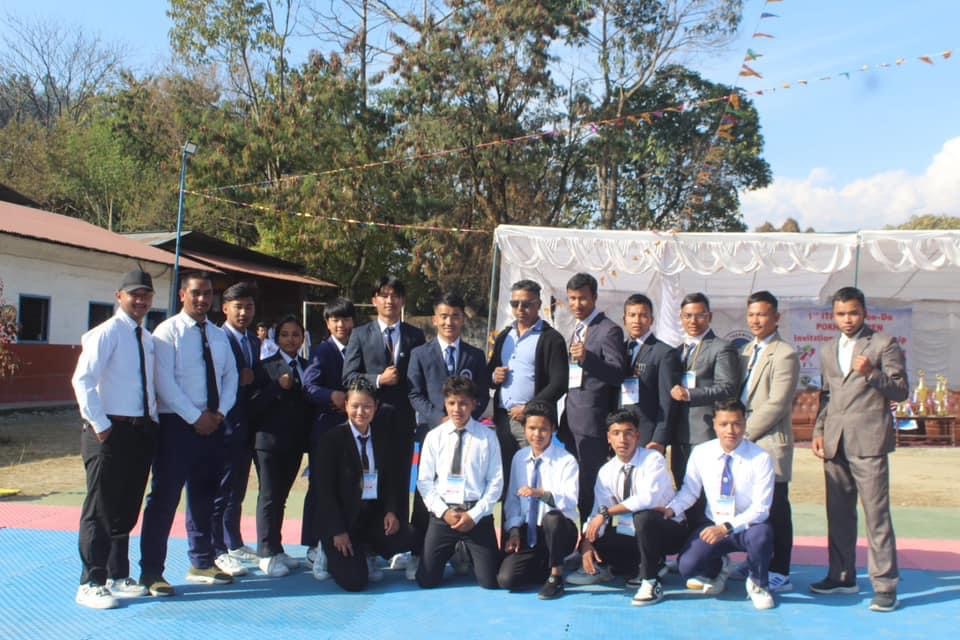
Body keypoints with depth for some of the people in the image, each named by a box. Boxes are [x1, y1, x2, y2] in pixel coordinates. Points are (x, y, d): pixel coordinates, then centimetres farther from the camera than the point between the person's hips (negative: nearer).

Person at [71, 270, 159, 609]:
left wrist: (153, 422, 9)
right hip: (111, 432, -8)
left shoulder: (148, 339, 13)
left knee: (127, 509, 15)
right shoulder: (106, 333, -10)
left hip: (142, 431, 8)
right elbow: (82, 380, -18)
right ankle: (91, 584, 8)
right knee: (100, 509, -1)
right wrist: (100, 425, -18)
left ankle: (117, 577, 27)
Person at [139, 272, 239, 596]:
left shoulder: (218, 335, 12)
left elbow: (230, 376, 12)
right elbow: (164, 382, -14)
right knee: (164, 498, -4)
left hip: (213, 424, 7)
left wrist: (220, 412, -4)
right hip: (177, 424, -6)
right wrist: (196, 418, -16)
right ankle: (151, 572, 3)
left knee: (205, 496, 14)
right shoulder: (167, 332, -7)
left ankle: (201, 563, 25)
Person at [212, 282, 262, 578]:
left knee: (238, 489, 17)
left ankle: (234, 545, 28)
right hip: (225, 426, -8)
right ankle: (218, 552, 6)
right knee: (220, 490, -2)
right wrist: (240, 379, -17)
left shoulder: (255, 341, 14)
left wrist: (252, 379, 0)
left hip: (247, 426, 8)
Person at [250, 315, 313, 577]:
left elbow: (309, 403, 13)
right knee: (269, 496, 0)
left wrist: (309, 437, 2)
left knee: (281, 496, 12)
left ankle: (277, 550, 20)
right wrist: (278, 386, -20)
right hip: (270, 440, -4)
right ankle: (267, 554, 6)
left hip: (296, 442, 4)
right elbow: (255, 404, -10)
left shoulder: (306, 366, 11)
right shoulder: (266, 366, -3)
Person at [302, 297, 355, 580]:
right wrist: (332, 396, -30)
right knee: (320, 486, -1)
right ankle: (316, 546, 5)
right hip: (326, 427, -4)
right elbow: (309, 385, -14)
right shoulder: (322, 351, -2)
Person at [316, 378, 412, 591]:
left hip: (376, 512, 4)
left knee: (402, 539, -24)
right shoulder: (332, 438, -8)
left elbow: (393, 477, 9)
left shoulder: (384, 435, 5)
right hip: (344, 514, -4)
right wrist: (338, 532, -14)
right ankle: (332, 553, 17)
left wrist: (391, 511, -8)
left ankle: (367, 554, 9)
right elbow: (325, 489, -10)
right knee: (354, 581, -18)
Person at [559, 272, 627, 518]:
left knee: (590, 483, -5)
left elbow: (617, 374, -17)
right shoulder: (577, 329, 18)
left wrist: (587, 358, -31)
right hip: (571, 418, 8)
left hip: (592, 419, -8)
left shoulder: (609, 330, -9)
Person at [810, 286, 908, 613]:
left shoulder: (884, 344, 1)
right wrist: (819, 430, 12)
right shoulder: (828, 350, 18)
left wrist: (871, 374, -19)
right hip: (835, 443, 6)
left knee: (876, 514, -6)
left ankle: (885, 584, -1)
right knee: (838, 513, 10)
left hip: (868, 442, -5)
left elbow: (901, 390, -3)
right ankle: (842, 576, 20)